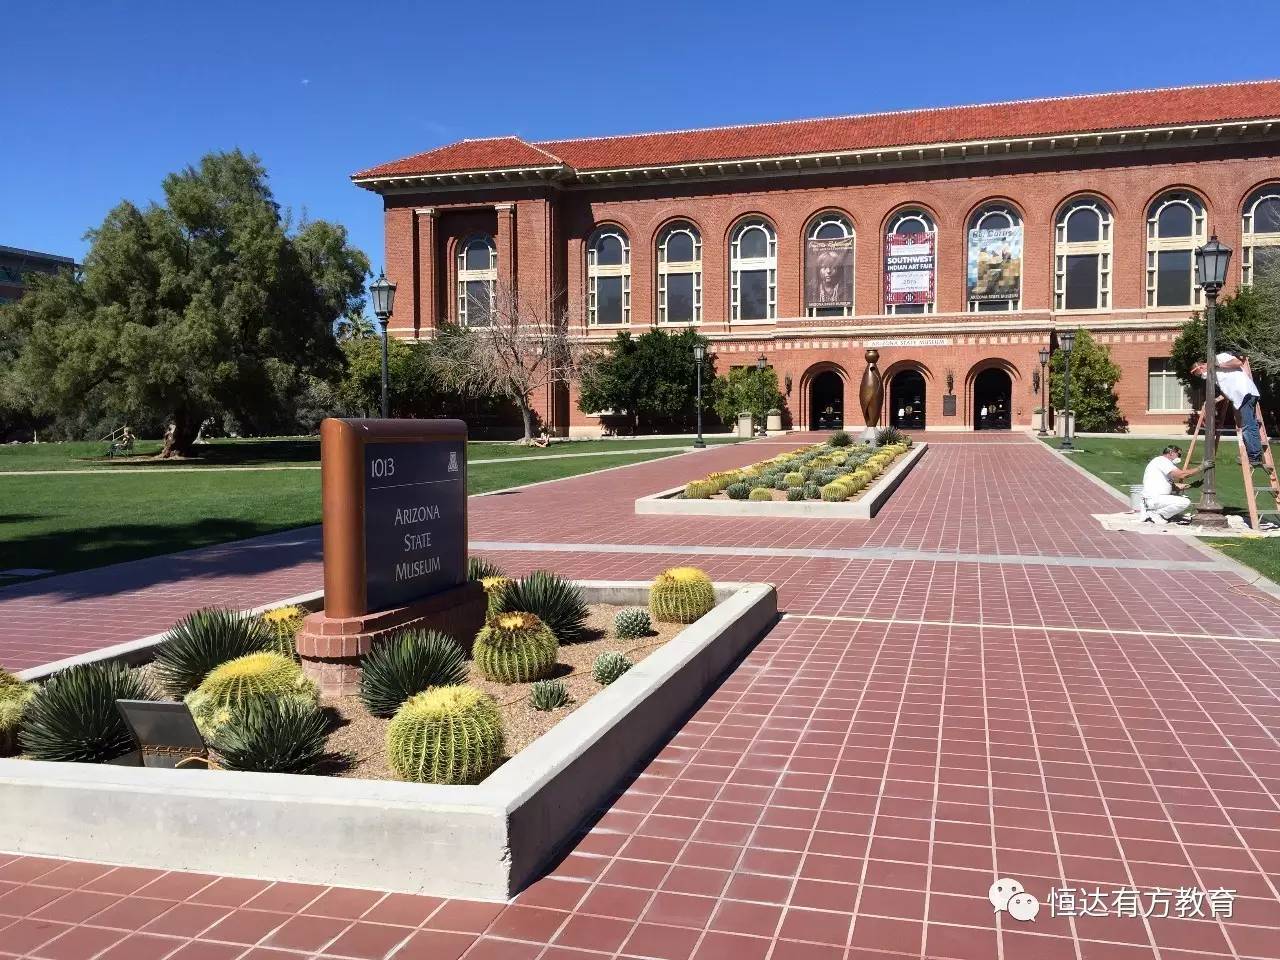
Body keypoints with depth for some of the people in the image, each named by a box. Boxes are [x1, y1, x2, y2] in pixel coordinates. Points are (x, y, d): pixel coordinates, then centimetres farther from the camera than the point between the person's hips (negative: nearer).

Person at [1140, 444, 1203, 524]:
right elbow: (1181, 475, -19)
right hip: (1154, 499, -11)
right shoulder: (1161, 460, -8)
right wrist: (1201, 467, -11)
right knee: (1185, 502, -18)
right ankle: (1155, 514, -8)